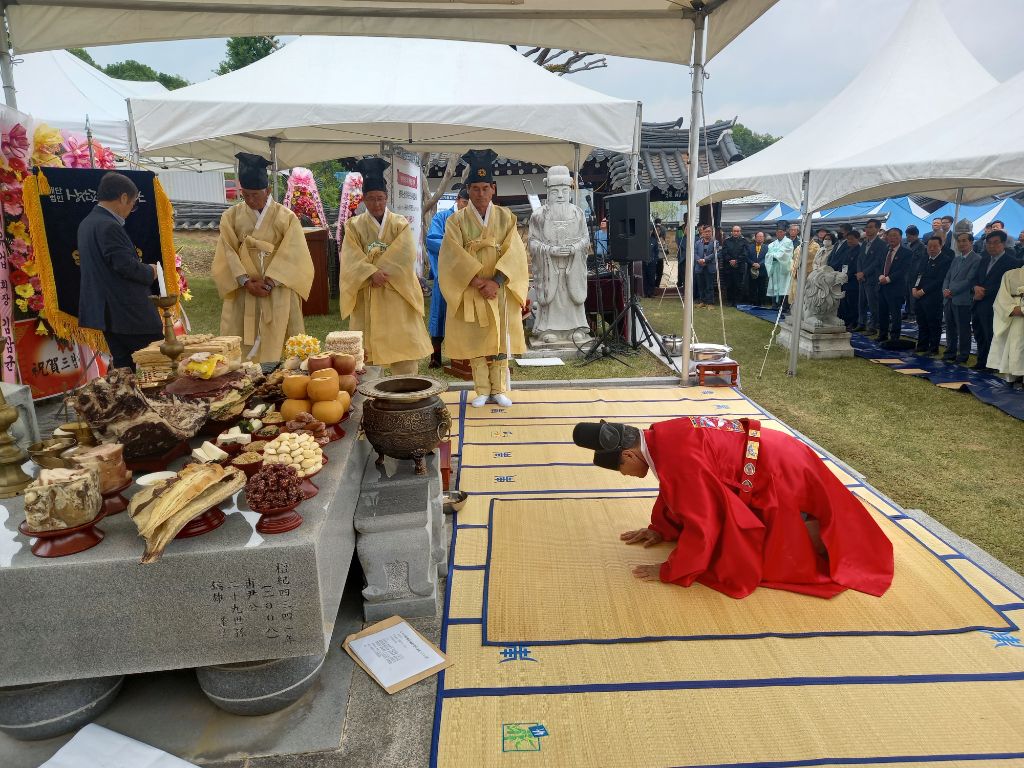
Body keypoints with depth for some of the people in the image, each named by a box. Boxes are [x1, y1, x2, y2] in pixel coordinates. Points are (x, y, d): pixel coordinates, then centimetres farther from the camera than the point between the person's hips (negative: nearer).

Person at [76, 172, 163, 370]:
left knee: (124, 365, 12)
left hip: (108, 311, 10)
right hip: (128, 312, -10)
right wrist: (150, 271, -2)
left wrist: (144, 268, 17)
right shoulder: (109, 226, -17)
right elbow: (126, 265, -22)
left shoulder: (87, 223, 14)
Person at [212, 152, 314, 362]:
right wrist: (246, 282, -12)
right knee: (240, 347, 1)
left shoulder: (285, 217, -1)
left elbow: (291, 257, -7)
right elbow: (228, 254, 1)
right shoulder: (231, 216, 6)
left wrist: (268, 283, -14)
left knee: (274, 346, -3)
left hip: (278, 295, -2)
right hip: (242, 294, 2)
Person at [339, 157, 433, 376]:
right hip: (365, 298, 1)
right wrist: (372, 273, -22)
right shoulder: (354, 226, 7)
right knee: (367, 346, -1)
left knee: (403, 348, -2)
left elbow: (404, 258, -8)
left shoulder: (401, 224, 5)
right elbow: (352, 260, -5)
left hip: (396, 296, 0)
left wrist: (375, 271, -14)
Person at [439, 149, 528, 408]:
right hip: (470, 291, 0)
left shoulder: (506, 218, 3)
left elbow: (515, 254, -6)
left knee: (500, 339, 4)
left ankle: (499, 389, 14)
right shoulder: (457, 220, 0)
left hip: (500, 291, 1)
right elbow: (454, 257, -9)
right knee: (475, 341, 3)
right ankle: (482, 390, 13)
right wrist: (478, 283, -18)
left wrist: (495, 281, -19)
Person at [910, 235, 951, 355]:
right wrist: (914, 288, -2)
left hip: (933, 298, -7)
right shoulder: (925, 259, 17)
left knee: (934, 324, 1)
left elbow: (939, 280, -15)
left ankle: (933, 348, 9)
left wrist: (923, 291, -16)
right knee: (922, 323, 13)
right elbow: (917, 275, 15)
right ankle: (922, 345, 23)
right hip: (918, 296, 7)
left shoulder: (945, 260, -8)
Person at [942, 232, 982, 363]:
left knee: (963, 329, 0)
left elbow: (969, 281, -13)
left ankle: (963, 355, 8)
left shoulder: (977, 260, -6)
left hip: (963, 301, -7)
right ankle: (950, 352, 22)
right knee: (950, 328, 12)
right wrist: (945, 290, -3)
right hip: (949, 300, 7)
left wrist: (952, 291, -15)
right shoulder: (955, 259, 19)